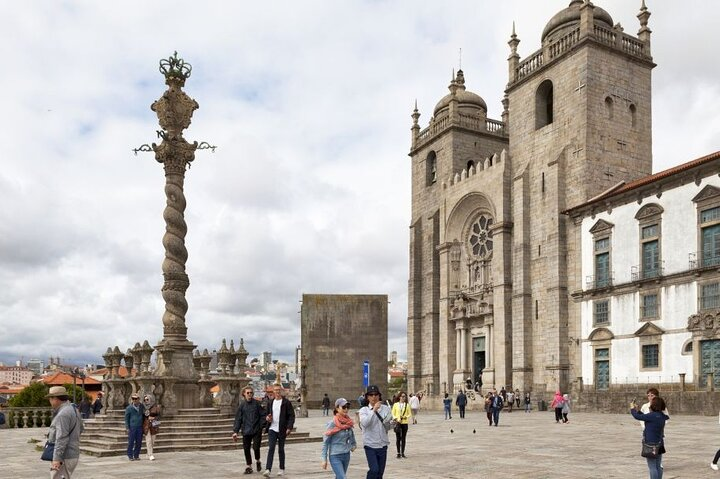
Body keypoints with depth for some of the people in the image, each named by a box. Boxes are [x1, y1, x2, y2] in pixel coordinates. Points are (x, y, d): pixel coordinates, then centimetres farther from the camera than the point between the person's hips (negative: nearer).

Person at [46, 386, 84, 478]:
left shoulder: (63, 414, -18)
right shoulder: (73, 410, 13)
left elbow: (61, 439, -24)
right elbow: (81, 428, 27)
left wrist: (57, 458, -25)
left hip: (64, 457, -10)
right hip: (72, 455, 10)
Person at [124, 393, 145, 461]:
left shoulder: (142, 407, 7)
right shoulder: (129, 408, -4)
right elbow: (126, 418, -2)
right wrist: (127, 428, -7)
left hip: (140, 427, 4)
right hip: (132, 427, -4)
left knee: (139, 442, 6)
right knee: (131, 442, -1)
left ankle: (136, 455, 16)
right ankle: (130, 456, 9)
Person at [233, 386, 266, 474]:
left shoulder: (257, 403, -2)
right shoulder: (242, 405, 4)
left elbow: (264, 415, -1)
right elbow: (238, 419, 5)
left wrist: (261, 426, -13)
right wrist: (235, 431, 0)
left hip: (256, 431, -2)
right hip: (246, 431, 2)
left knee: (256, 447, -7)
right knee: (246, 449, 4)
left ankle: (257, 461, 23)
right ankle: (248, 466, 19)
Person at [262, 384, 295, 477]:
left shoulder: (286, 403, -4)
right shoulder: (271, 402, 10)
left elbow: (291, 416, -6)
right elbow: (268, 413, 23)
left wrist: (289, 428, -16)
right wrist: (267, 418, -1)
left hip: (282, 430, -3)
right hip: (272, 429, 3)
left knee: (281, 450, 7)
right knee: (271, 449, -7)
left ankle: (282, 469, 20)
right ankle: (268, 469, -11)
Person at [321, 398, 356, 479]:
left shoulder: (349, 422, 2)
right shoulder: (332, 423, -14)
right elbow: (325, 442, -9)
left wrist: (354, 444, 9)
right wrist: (324, 459, -10)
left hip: (346, 455, 6)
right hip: (335, 456, -6)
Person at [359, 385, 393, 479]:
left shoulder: (385, 409, 2)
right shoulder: (364, 410, -3)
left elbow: (389, 427, 5)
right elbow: (364, 423, -22)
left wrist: (389, 423, -17)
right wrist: (374, 410, -25)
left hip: (382, 444, 3)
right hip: (370, 444, -3)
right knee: (374, 469, -17)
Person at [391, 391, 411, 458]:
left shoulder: (407, 405, 5)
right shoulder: (395, 405, 4)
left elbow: (410, 414, 5)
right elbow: (393, 413, 4)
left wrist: (406, 417, -14)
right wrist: (396, 419, -13)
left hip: (405, 423, 1)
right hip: (398, 423, -1)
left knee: (404, 438, 4)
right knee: (398, 438, 0)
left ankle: (403, 453, 12)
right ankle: (398, 453, 7)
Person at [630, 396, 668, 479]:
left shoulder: (652, 416, -20)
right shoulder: (662, 416, 5)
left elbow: (637, 417, -13)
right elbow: (644, 417, 15)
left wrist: (632, 409, 5)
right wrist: (637, 410, 20)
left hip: (651, 444, -8)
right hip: (659, 444, 8)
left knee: (652, 467, -2)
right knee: (658, 467, 14)